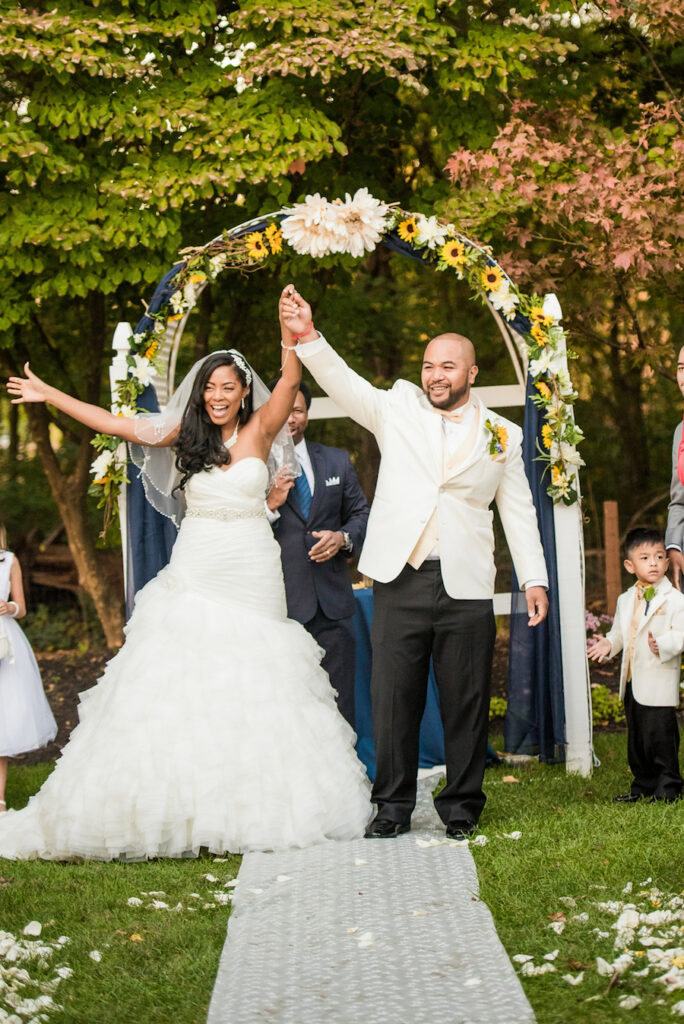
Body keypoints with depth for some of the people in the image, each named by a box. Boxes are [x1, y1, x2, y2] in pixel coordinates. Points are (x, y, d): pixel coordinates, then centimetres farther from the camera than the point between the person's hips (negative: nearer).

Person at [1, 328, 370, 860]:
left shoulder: (259, 432, 3)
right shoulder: (186, 435, 6)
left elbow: (291, 381, -12)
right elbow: (113, 423, 8)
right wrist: (47, 393, 8)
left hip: (251, 577, -1)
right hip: (194, 574, 1)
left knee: (252, 688, 1)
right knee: (179, 688, -4)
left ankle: (256, 808, 7)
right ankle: (177, 806, -1)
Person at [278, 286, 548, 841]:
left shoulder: (501, 435, 11)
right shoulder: (398, 409, 9)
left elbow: (519, 510, 14)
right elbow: (342, 382, -5)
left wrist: (535, 578, 9)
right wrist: (307, 334, -22)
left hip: (466, 587, 0)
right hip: (400, 580, 0)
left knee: (466, 702, 3)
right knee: (394, 698, 1)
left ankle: (462, 808, 14)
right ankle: (394, 806, 12)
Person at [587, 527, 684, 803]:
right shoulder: (625, 600, 14)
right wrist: (608, 644, 1)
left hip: (659, 682, -7)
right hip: (632, 682, 7)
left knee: (660, 735, -7)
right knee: (636, 737, 14)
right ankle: (643, 786, 25)